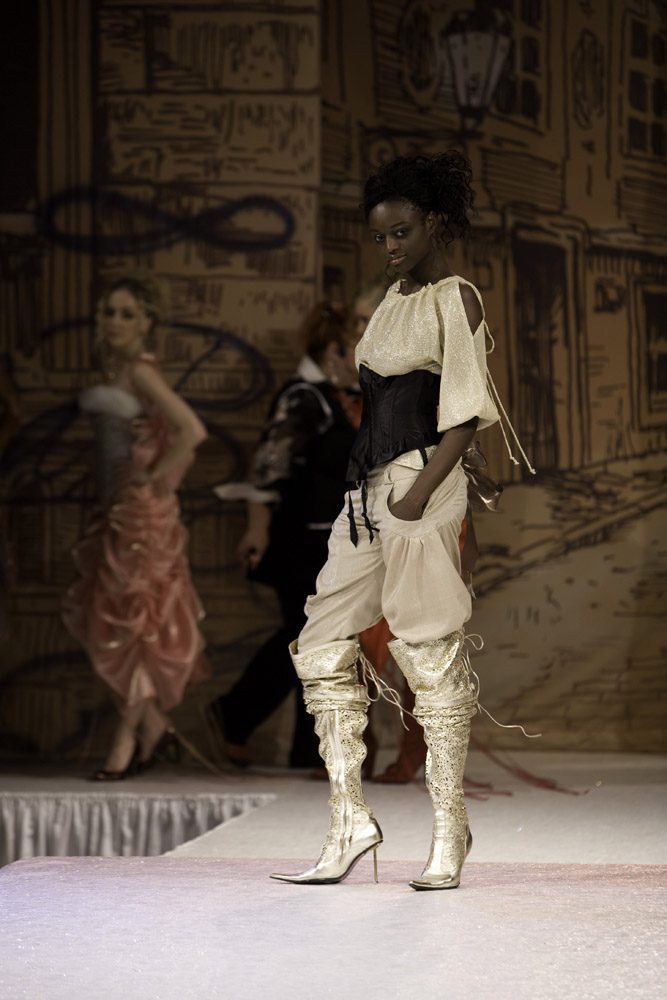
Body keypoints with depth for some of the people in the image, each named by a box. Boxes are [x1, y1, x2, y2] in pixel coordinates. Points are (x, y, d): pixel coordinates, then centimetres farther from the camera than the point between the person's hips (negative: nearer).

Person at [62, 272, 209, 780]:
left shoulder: (140, 371, -13)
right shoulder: (115, 368, 13)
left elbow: (192, 431, -24)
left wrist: (155, 477, -16)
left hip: (142, 510, -9)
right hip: (119, 509, 9)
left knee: (130, 618, -2)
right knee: (99, 616, 10)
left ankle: (128, 738, 7)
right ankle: (153, 723, 19)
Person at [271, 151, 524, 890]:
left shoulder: (455, 300, -6)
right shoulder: (394, 299, 18)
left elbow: (466, 412, -13)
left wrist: (420, 493, -21)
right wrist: (372, 484, 17)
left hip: (423, 483, -9)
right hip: (369, 489, 9)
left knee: (432, 652, -4)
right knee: (322, 647, 4)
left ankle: (449, 829, 5)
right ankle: (349, 821, 8)